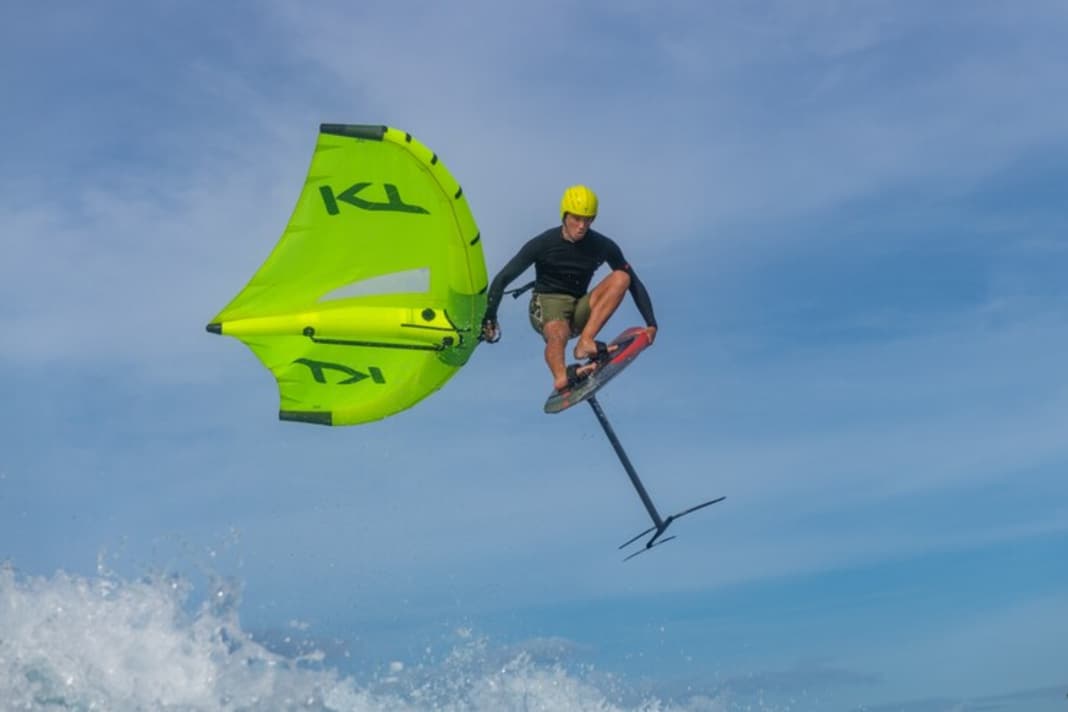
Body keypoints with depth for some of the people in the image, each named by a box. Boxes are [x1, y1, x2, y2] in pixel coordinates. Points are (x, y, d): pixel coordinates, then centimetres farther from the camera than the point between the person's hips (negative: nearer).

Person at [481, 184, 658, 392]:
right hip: (546, 304, -3)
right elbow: (503, 279, -6)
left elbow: (634, 282, 1)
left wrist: (651, 324, -10)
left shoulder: (603, 246, -3)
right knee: (558, 333, -39)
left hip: (579, 311, 3)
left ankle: (585, 341, -31)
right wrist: (488, 319, -14)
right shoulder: (543, 244, -9)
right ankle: (561, 377, -66)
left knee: (621, 278, -21)